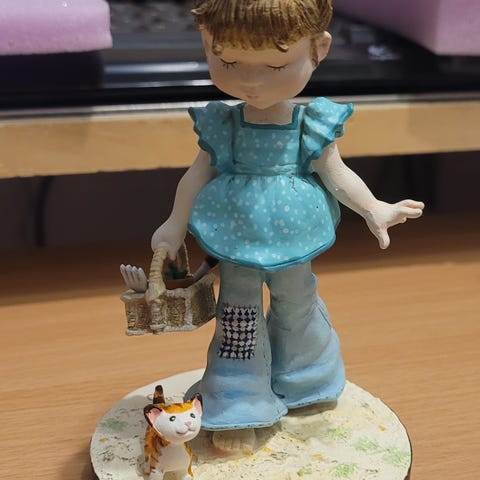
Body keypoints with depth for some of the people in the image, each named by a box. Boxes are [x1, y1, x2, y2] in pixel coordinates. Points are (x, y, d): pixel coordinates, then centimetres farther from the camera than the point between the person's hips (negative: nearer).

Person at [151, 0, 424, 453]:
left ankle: (299, 383, 46)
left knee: (297, 305, 21)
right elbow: (198, 175, -1)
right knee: (239, 315, 6)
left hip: (291, 240, 2)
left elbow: (336, 175, -2)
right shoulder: (220, 124, -12)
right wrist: (176, 225, 3)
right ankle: (238, 406, 22)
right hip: (236, 240, -1)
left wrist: (373, 209, -9)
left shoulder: (314, 126, -12)